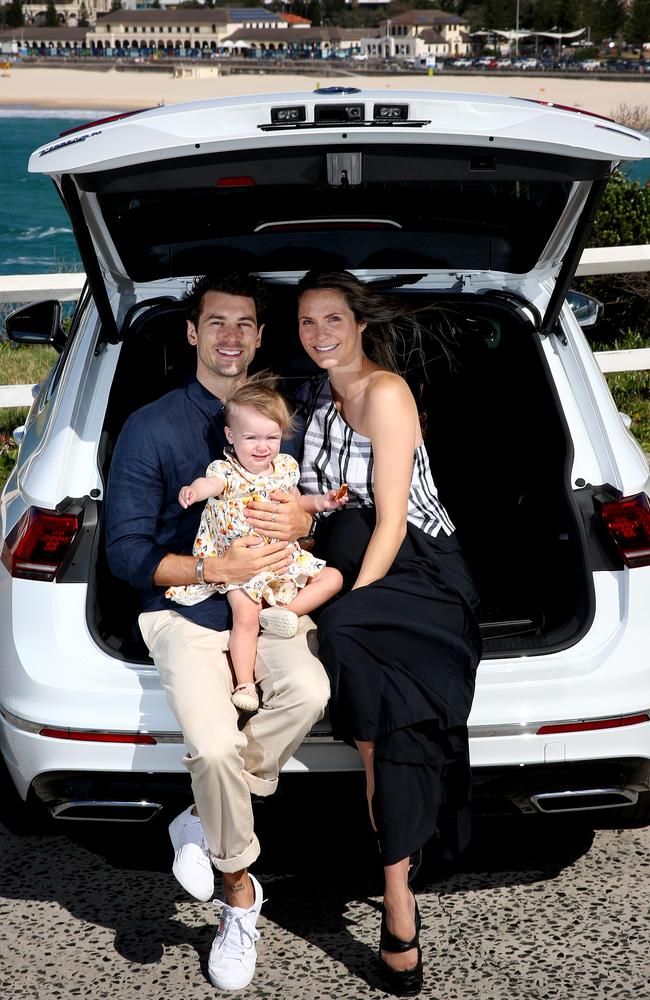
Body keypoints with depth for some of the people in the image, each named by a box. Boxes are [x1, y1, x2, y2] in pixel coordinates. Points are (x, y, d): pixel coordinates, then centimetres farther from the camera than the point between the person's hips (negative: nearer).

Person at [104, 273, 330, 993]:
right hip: (185, 611, -3)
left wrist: (302, 521, -12)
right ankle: (241, 895, -1)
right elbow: (126, 552, -4)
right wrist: (218, 568, -19)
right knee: (215, 745, -27)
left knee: (309, 691, -30)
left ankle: (202, 818, -6)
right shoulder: (152, 428, 0)